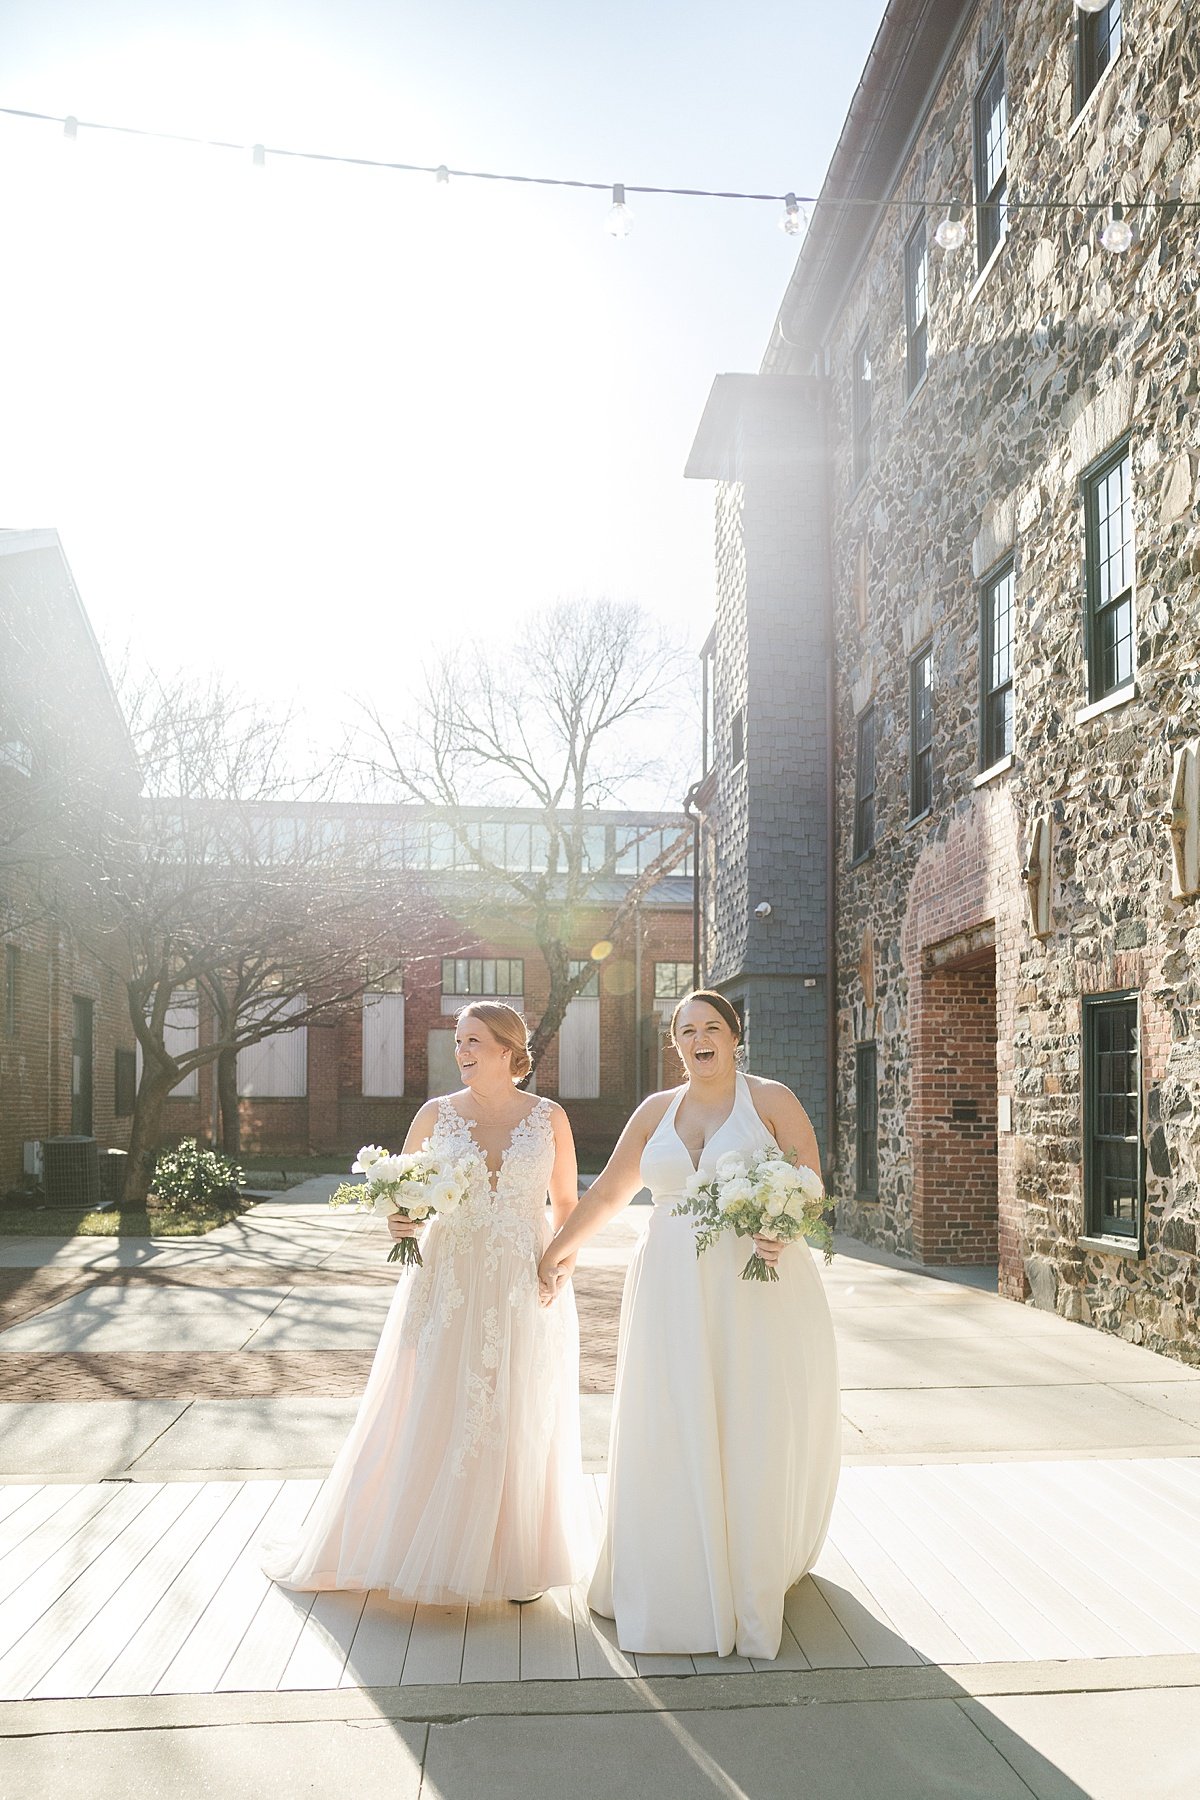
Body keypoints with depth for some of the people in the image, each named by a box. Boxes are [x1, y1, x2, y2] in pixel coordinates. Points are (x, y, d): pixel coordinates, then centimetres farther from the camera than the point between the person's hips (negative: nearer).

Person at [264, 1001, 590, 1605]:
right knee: (436, 1418, 1)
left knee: (522, 1424, 6)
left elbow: (566, 1203, 10)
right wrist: (397, 1221, -10)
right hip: (447, 1286, 0)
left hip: (525, 1292, 0)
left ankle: (517, 1562, 21)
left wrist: (564, 1260, -6)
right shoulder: (436, 1114, 2)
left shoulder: (549, 1117, 2)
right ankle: (437, 1557, 17)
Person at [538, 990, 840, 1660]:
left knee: (757, 1427, 2)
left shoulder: (771, 1100, 1)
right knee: (673, 1435, 4)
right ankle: (682, 1582, 18)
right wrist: (562, 1248, 24)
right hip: (674, 1291, 3)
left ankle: (755, 1572, 20)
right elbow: (609, 1190, 19)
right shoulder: (657, 1110, 11)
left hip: (759, 1286, -3)